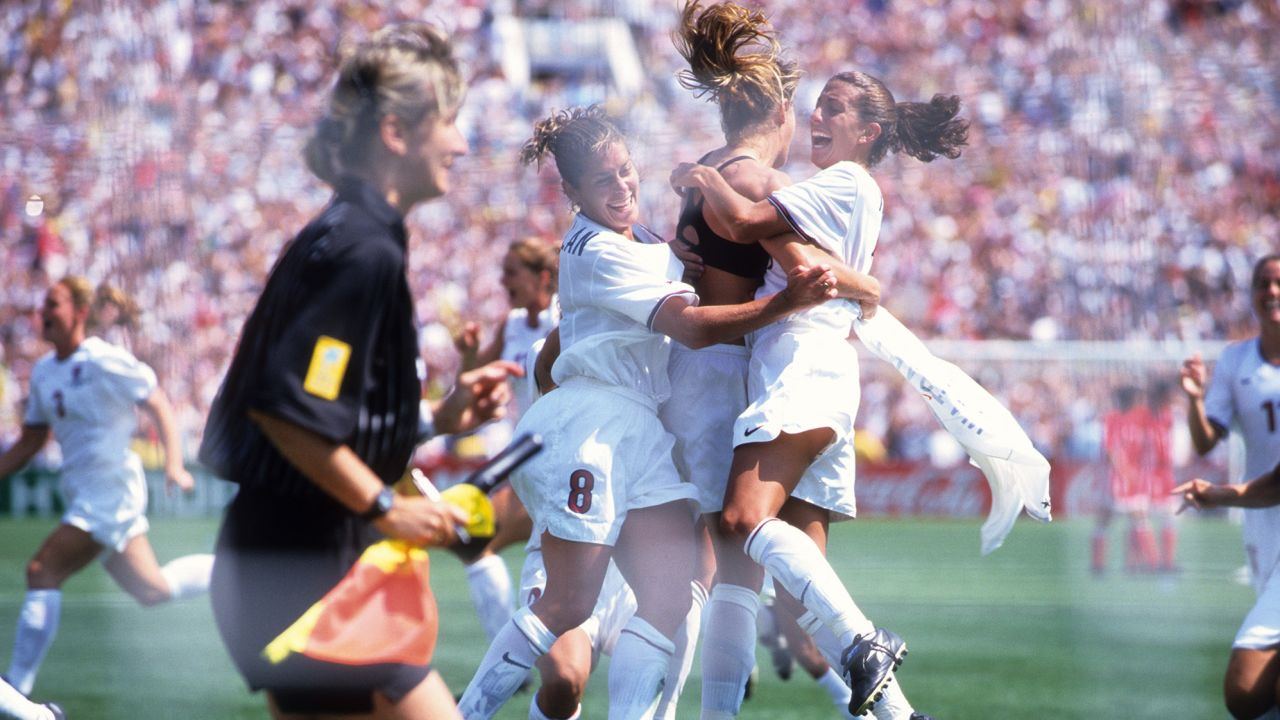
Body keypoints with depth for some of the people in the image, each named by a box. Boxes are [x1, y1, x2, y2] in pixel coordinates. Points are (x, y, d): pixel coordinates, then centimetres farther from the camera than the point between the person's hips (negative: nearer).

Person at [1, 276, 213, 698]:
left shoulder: (105, 362, -12)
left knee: (43, 571, -18)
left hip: (110, 488, -9)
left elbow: (159, 405, -10)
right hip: (83, 495, 9)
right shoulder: (44, 371, 12)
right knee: (151, 591, 15)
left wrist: (174, 465, -20)